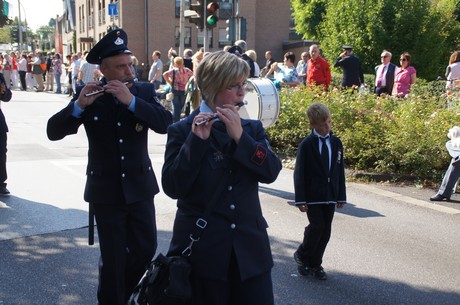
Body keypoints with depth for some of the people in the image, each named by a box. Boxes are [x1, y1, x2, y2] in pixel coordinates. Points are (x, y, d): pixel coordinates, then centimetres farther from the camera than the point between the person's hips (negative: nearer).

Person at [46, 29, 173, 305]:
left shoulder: (144, 91, 0)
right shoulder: (87, 95, -3)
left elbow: (165, 123, -15)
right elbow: (53, 132, -8)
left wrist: (131, 100, -25)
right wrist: (79, 105, -24)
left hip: (139, 186, 2)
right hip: (105, 189, -2)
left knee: (146, 247, 12)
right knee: (113, 257, 6)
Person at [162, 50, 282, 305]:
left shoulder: (252, 128, 7)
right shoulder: (182, 131, -4)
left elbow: (271, 172, -7)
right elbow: (172, 187, -14)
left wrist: (240, 136, -18)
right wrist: (196, 139, -22)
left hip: (250, 247, 3)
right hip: (201, 249, -3)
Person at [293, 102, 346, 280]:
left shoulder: (336, 143, 6)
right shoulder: (307, 145, -7)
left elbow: (340, 170, 10)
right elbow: (299, 173, -8)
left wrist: (341, 196, 8)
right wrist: (301, 199, -12)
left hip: (330, 196, 5)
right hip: (313, 195, -4)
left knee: (325, 232, 7)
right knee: (317, 227, -10)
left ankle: (315, 264, 22)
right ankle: (302, 256, 15)